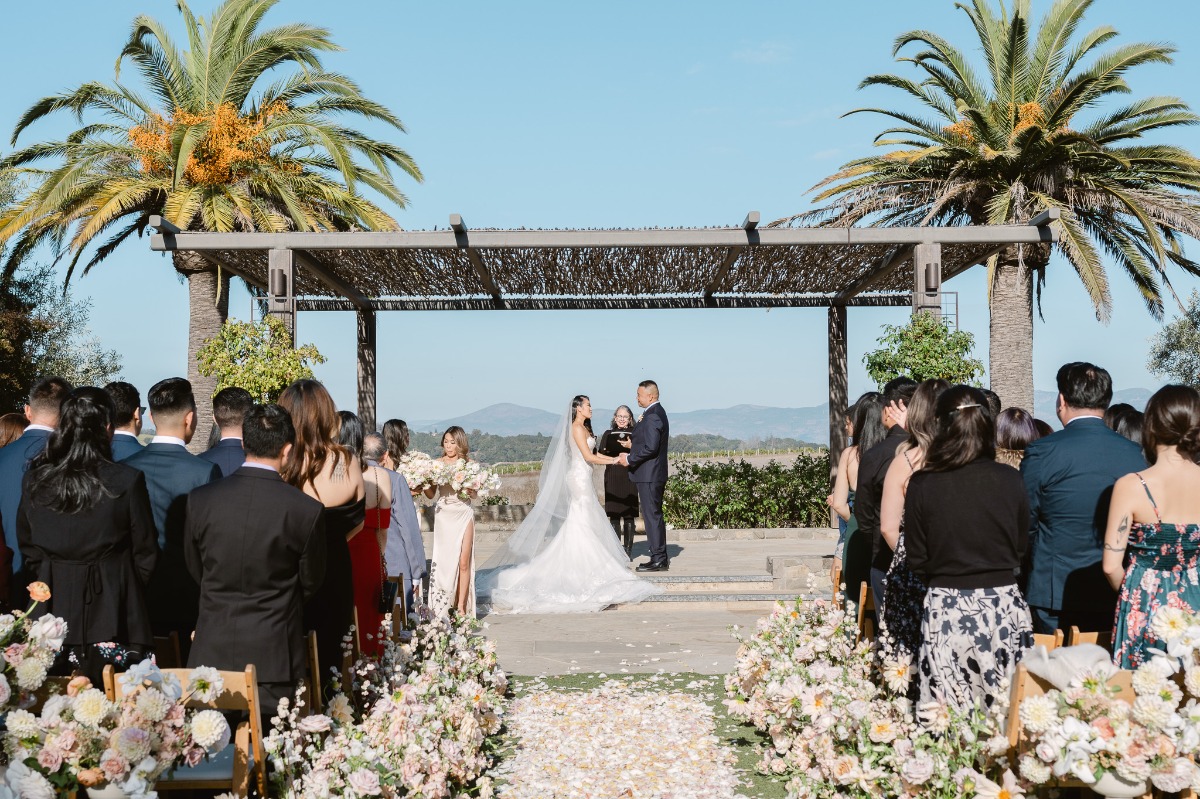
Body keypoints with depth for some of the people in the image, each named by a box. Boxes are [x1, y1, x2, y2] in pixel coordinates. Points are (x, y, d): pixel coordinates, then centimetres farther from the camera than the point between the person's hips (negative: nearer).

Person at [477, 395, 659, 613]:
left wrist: (613, 458, 9)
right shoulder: (577, 428, -13)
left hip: (581, 478, 9)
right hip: (580, 478, -9)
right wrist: (613, 461, -12)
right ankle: (585, 565, -5)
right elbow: (588, 457, -18)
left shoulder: (583, 428, 16)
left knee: (580, 524, 10)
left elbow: (592, 455, 16)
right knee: (583, 523, -7)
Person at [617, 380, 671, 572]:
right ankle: (661, 557, 19)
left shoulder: (652, 416, -18)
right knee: (655, 515, 14)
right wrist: (632, 452, 10)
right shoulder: (657, 413, 15)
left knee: (652, 515, -6)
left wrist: (630, 459, -15)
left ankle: (658, 559, -3)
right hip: (655, 474, 11)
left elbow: (651, 447, -25)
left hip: (649, 475, -11)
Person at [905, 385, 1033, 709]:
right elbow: (1021, 546, 10)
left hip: (946, 608, -1)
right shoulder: (1009, 480, -4)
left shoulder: (922, 485, -7)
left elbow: (917, 559, 1)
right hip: (1004, 607, 1)